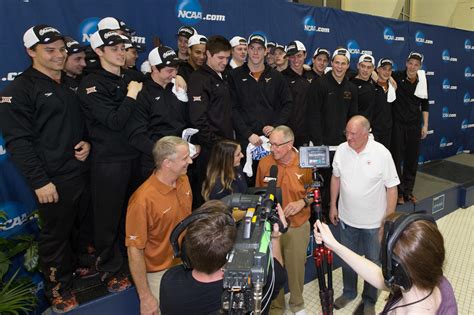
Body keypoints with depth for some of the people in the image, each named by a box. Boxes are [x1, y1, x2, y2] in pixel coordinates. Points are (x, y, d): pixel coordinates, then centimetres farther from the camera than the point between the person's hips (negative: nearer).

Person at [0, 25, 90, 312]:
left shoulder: (71, 83, 12)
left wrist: (88, 142, -1)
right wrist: (40, 181, -17)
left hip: (83, 172, 6)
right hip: (54, 180, -6)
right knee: (56, 234, 8)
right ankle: (58, 288, 29)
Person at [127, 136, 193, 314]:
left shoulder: (183, 180, -6)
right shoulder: (143, 200, -27)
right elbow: (134, 251, -20)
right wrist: (145, 297, -16)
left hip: (186, 265, 6)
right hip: (160, 275, -6)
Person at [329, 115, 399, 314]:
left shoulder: (381, 154, -19)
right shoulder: (341, 150, -8)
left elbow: (391, 187, -12)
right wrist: (333, 206, 7)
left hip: (374, 222, -3)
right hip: (347, 218, 3)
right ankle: (349, 292, 45)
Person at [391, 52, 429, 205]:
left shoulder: (422, 82, 4)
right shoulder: (397, 77, -8)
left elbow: (424, 105, 11)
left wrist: (425, 125, 9)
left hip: (415, 126, 4)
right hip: (398, 125, -4)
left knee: (412, 159, 10)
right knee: (397, 158, 3)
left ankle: (408, 191, 25)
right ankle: (398, 191, 16)